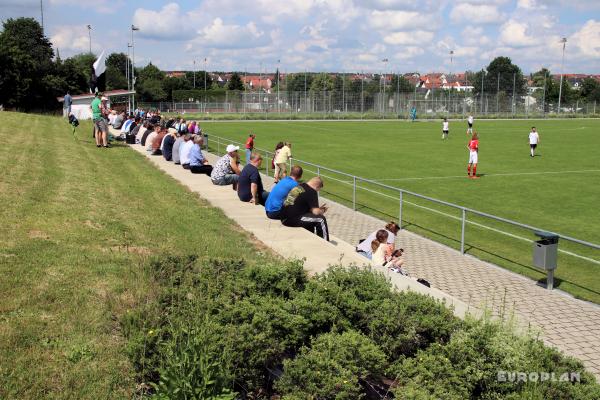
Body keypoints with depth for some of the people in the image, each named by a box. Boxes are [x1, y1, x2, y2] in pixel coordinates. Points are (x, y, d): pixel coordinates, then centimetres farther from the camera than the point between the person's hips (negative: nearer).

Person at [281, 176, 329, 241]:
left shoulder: (299, 186, 15)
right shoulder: (312, 192, -11)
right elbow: (316, 212, -12)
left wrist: (318, 208, 23)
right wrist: (322, 211, 10)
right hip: (292, 220, -9)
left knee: (311, 216, 28)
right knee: (321, 219, 1)